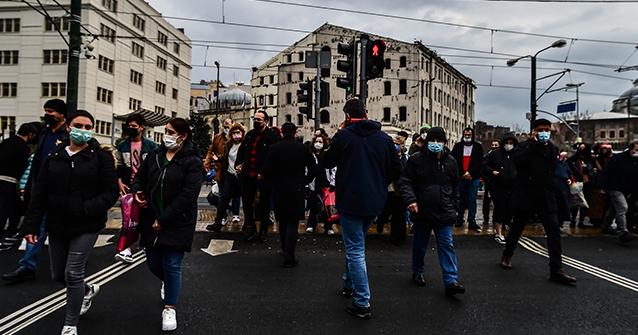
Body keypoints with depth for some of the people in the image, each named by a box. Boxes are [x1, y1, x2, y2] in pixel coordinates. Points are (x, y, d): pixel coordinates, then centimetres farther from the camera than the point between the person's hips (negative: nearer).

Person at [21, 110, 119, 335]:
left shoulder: (101, 156, -6)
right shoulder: (54, 157, 5)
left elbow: (111, 193, -9)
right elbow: (39, 194, 5)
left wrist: (87, 209, -22)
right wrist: (31, 225, 1)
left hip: (86, 226, -5)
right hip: (57, 226, 5)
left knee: (73, 274, -4)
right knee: (58, 275, 16)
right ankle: (88, 290, 47)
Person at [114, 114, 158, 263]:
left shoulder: (151, 145, -2)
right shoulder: (122, 145, 5)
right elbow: (119, 166, 10)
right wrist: (119, 182, -3)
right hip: (128, 186, 1)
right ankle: (126, 248, 5)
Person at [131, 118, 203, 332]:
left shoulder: (192, 162, -13)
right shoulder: (155, 156, 6)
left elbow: (187, 195, -19)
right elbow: (140, 177, 18)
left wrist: (163, 220, -18)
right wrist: (137, 192, -6)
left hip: (177, 224, -5)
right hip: (151, 221, 5)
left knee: (171, 266, 0)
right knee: (153, 264, 14)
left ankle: (169, 309, 20)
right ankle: (168, 282, 49)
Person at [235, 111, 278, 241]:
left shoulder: (272, 136, -10)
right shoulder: (250, 134, 12)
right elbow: (241, 150, 19)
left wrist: (263, 173, -19)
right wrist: (238, 164, 4)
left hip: (263, 176, -6)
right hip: (248, 175, 6)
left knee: (264, 203, 8)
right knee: (247, 201, 13)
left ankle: (263, 229, 23)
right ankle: (250, 228, 28)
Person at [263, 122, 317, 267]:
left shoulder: (274, 148, -5)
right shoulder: (303, 148, -4)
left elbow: (266, 171, -8)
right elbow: (313, 169, -4)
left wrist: (274, 182, 8)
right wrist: (303, 182, 7)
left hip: (279, 190, 2)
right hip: (296, 190, -1)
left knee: (283, 221, 18)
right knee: (293, 223, 1)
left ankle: (285, 249, 32)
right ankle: (289, 257, -3)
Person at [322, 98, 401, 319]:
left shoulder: (344, 136, -11)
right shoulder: (384, 138, 4)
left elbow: (326, 163, 0)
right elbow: (396, 169, 7)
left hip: (350, 201, -5)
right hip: (375, 202, 6)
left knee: (355, 249, 1)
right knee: (356, 244, 25)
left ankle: (362, 303, 3)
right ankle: (349, 283, 40)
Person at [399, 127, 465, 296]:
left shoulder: (450, 161, 7)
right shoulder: (416, 159, -6)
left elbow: (455, 187, 17)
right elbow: (405, 182, -8)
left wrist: (455, 207, 15)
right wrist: (410, 200, -23)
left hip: (444, 212, 3)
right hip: (422, 211, -2)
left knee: (447, 245, 0)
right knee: (420, 244, 13)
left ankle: (451, 281, 2)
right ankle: (417, 273, 32)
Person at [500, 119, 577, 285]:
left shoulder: (552, 149, 10)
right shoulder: (525, 146, -6)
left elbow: (552, 171, 20)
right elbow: (517, 160, -27)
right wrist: (533, 143, -22)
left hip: (546, 197, 4)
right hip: (525, 196, -4)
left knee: (554, 231, -4)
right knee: (517, 228, 10)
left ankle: (556, 270, 1)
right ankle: (507, 255, 32)